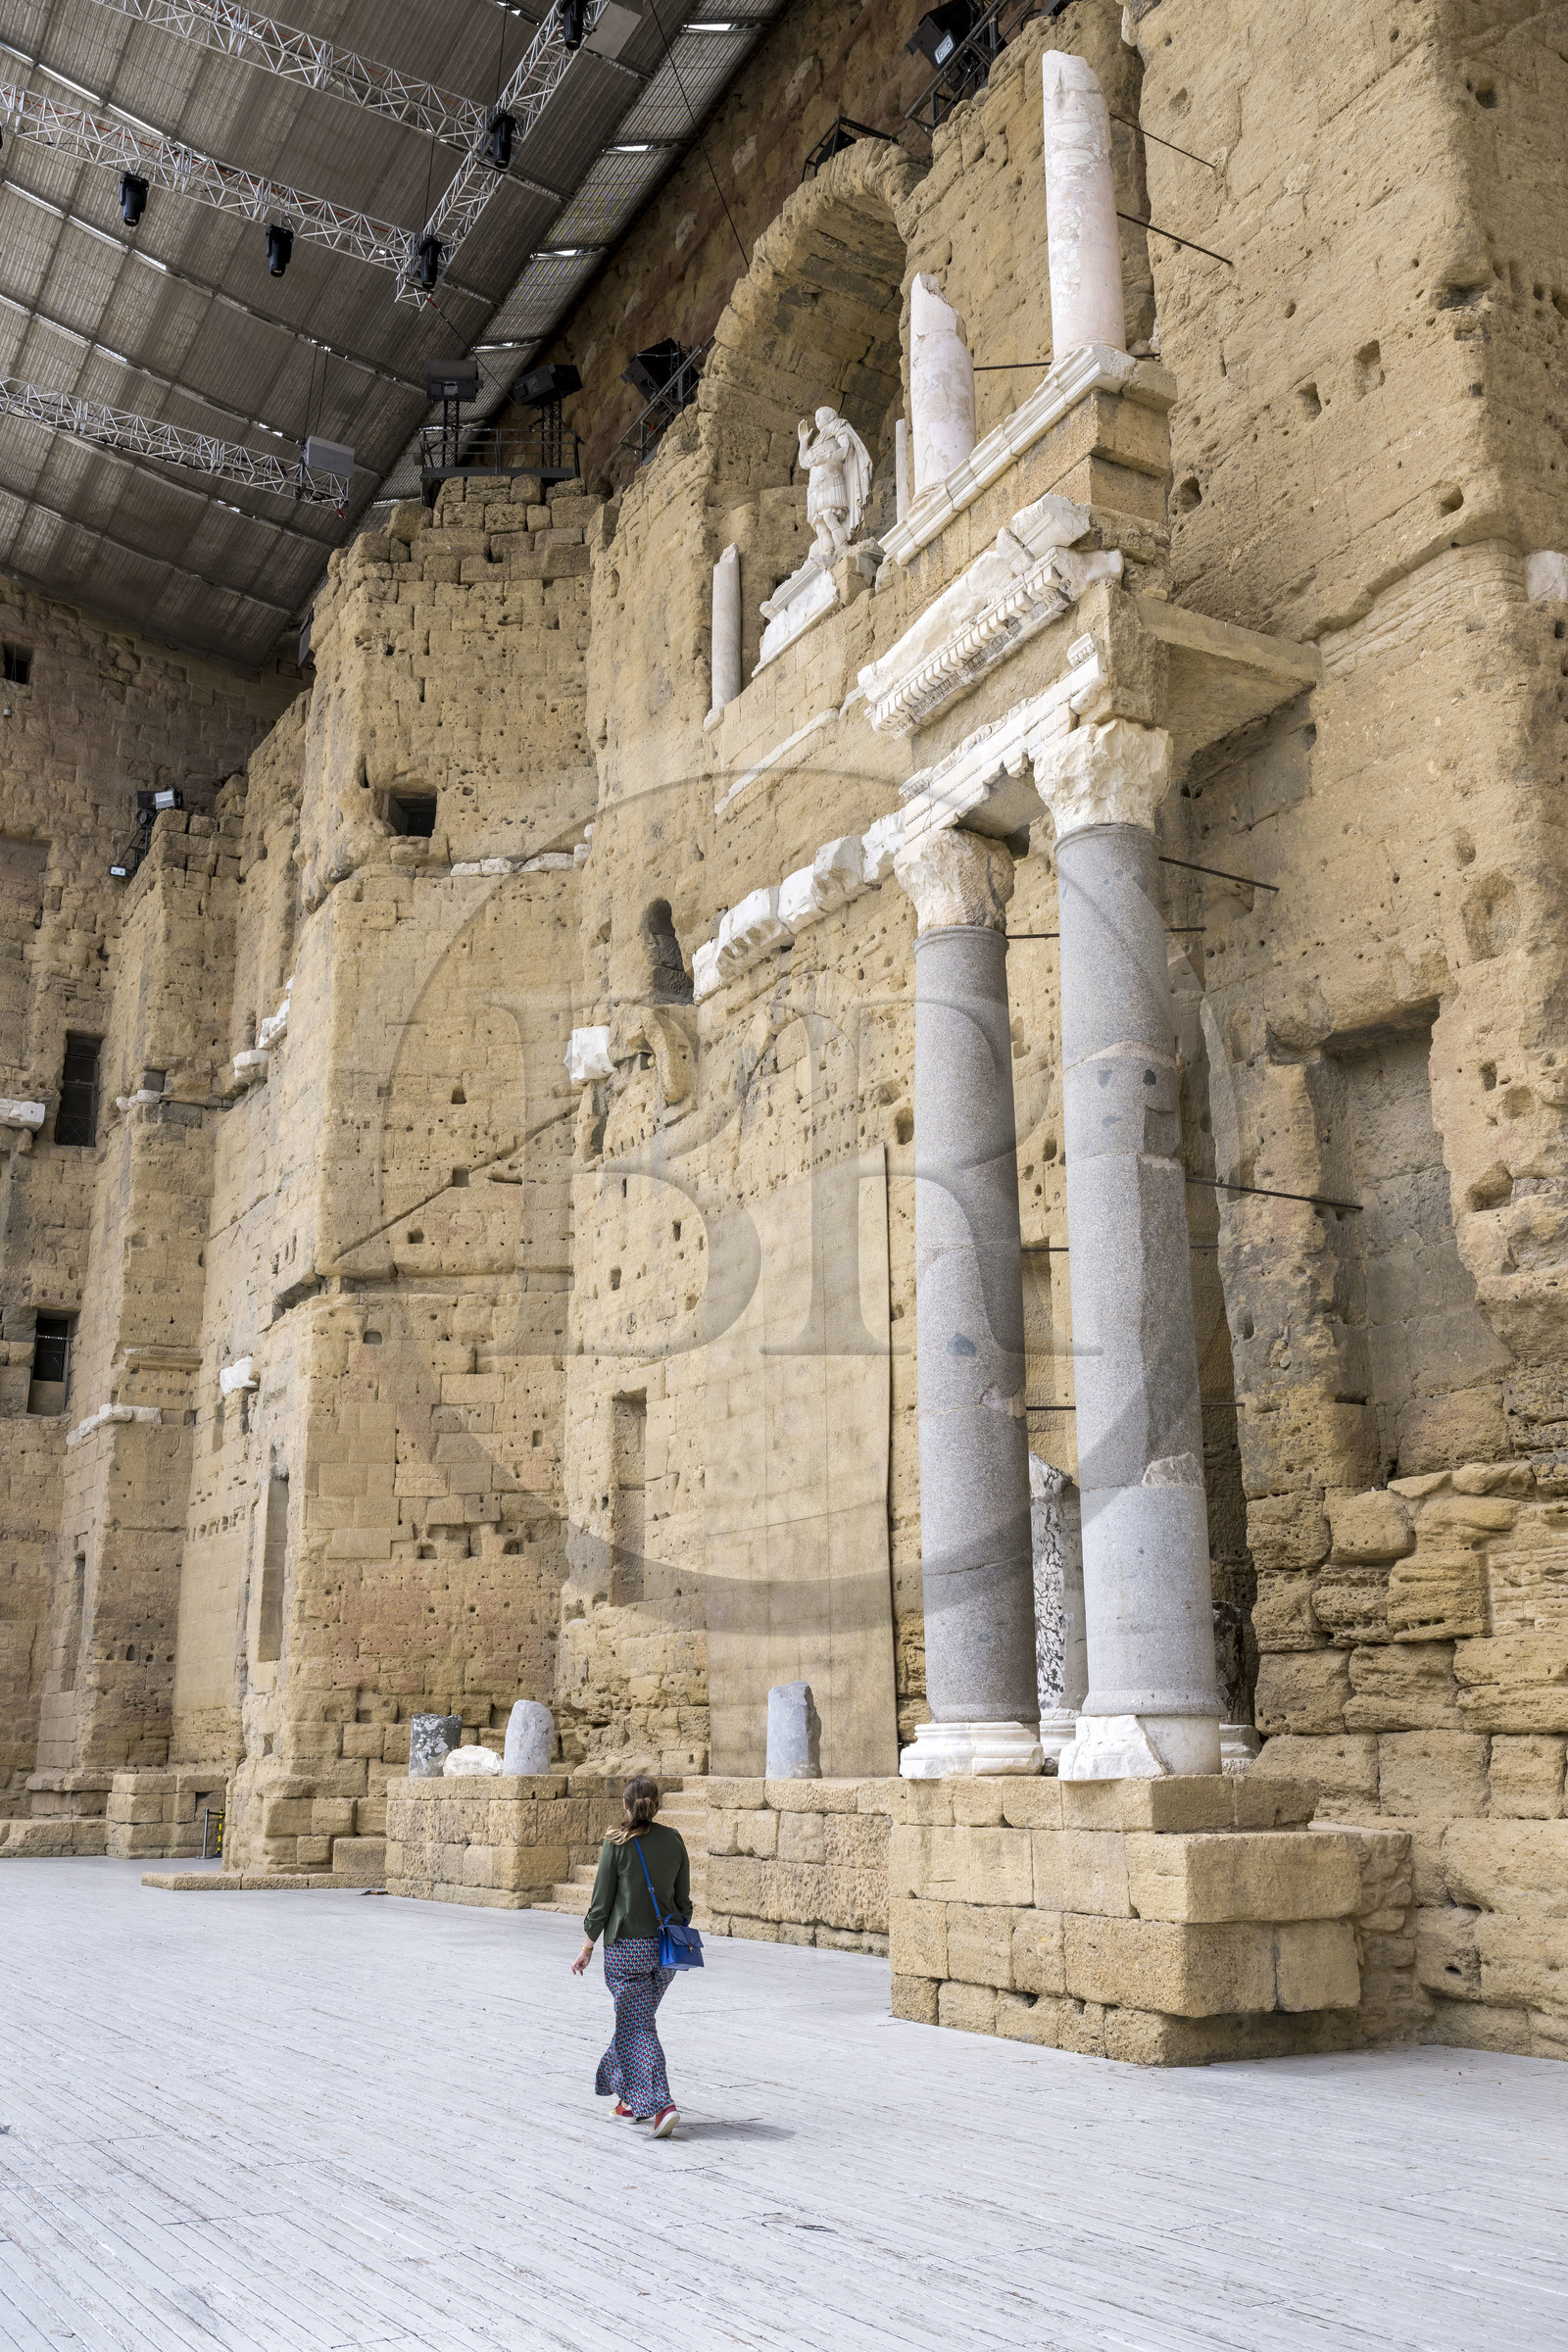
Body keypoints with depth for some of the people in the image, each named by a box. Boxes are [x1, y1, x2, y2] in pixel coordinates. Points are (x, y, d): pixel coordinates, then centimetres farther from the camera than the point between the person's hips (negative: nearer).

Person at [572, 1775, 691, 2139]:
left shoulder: (618, 1844, -10)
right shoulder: (674, 1840, 1)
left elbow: (601, 1903, -7)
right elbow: (683, 1900, 7)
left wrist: (587, 1948, 2)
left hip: (626, 1948, -5)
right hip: (665, 1947, 5)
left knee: (637, 2027, 0)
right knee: (637, 2019, 21)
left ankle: (660, 2105, -12)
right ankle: (631, 2099, 30)